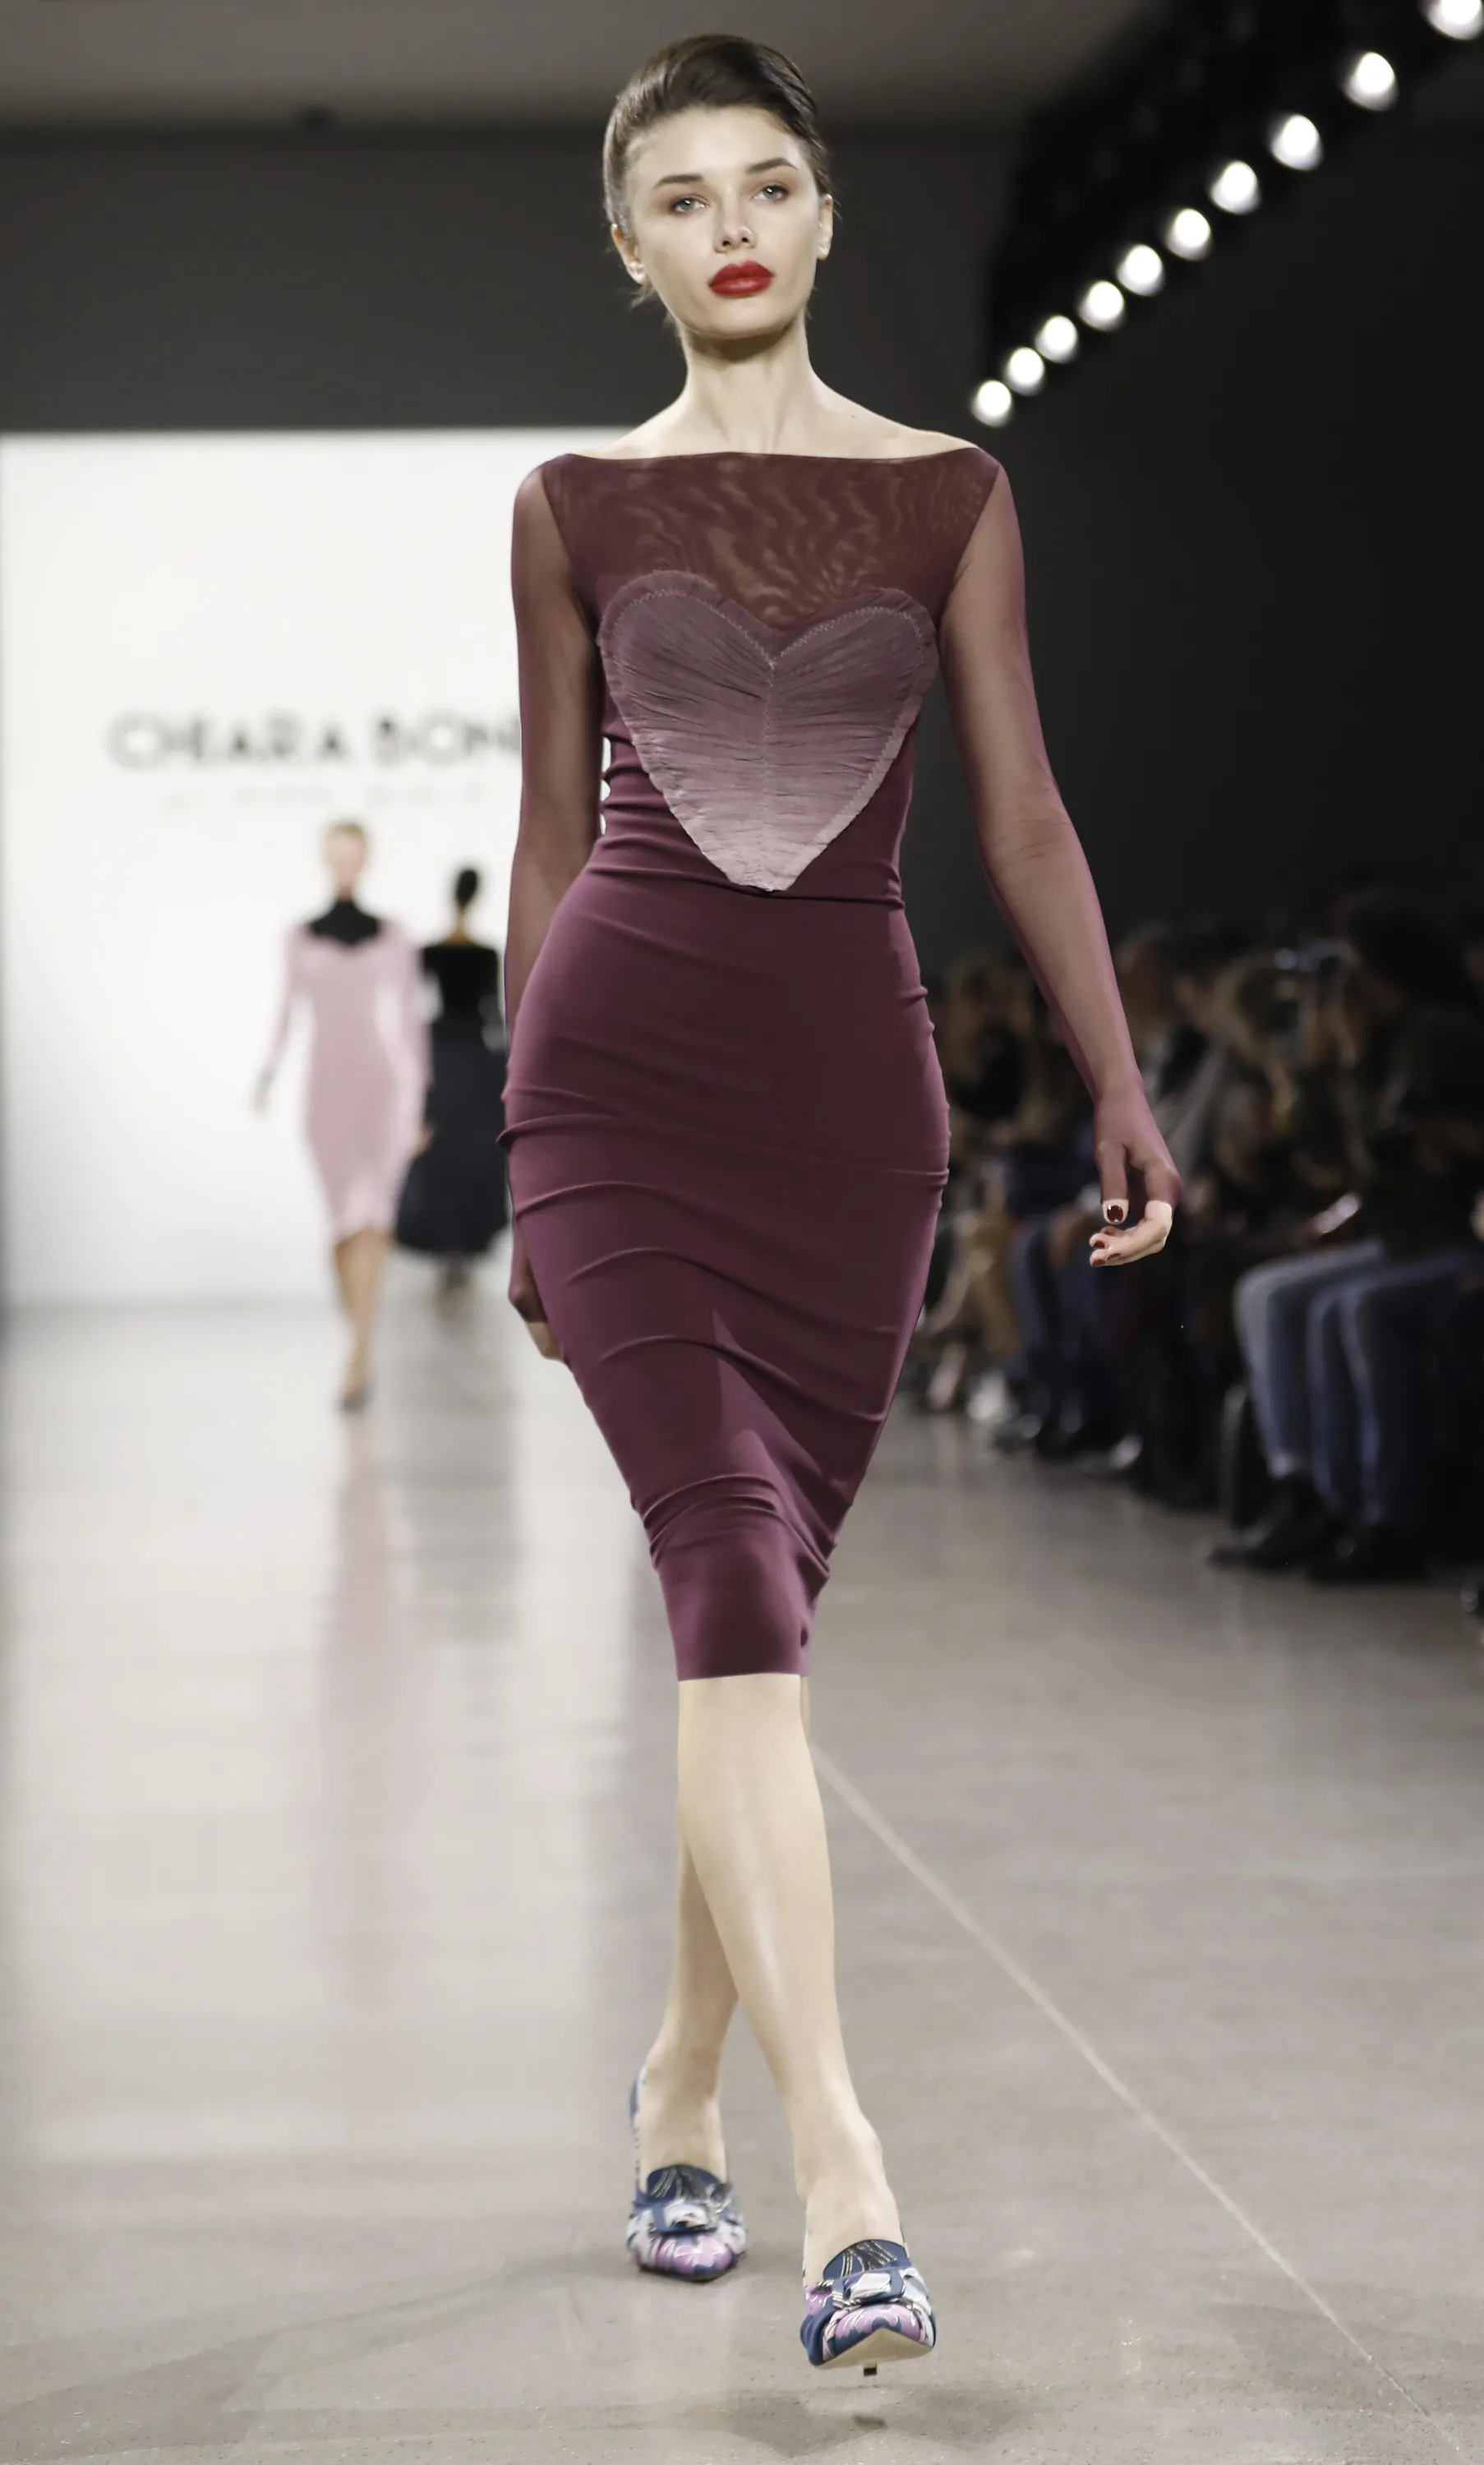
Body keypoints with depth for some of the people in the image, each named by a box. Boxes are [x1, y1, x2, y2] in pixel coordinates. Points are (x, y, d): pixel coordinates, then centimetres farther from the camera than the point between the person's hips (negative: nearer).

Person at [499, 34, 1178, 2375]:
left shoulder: (950, 493, 9)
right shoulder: (577, 504, 8)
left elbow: (1023, 816, 8)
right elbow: (553, 824, 13)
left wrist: (1122, 1086, -1)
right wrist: (520, 1146, 14)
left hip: (853, 1082, 2)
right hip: (622, 1065, -2)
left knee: (754, 1600, 7)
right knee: (735, 1569, -17)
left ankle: (683, 2087, 27)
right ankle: (844, 2174, -24)